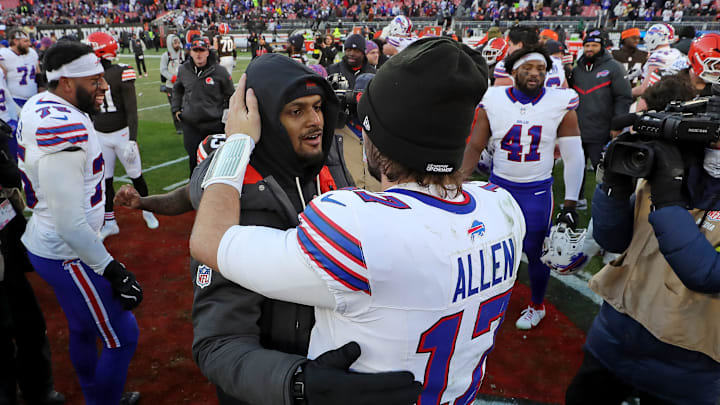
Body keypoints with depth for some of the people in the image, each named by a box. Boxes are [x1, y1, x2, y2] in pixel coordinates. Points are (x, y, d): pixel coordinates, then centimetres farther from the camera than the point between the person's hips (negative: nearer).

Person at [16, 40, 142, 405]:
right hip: (67, 255, -10)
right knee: (122, 337, 4)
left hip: (42, 242, 10)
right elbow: (71, 226, -27)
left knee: (83, 329, 26)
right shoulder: (66, 133, -28)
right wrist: (114, 272, -21)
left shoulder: (38, 105, 1)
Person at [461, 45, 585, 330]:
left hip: (538, 192, -1)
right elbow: (475, 147, 1)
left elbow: (574, 157, -5)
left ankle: (537, 305, 36)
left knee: (536, 251, 10)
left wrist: (570, 205, -7)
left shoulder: (561, 104, -8)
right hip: (499, 186, 1)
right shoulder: (493, 101, -6)